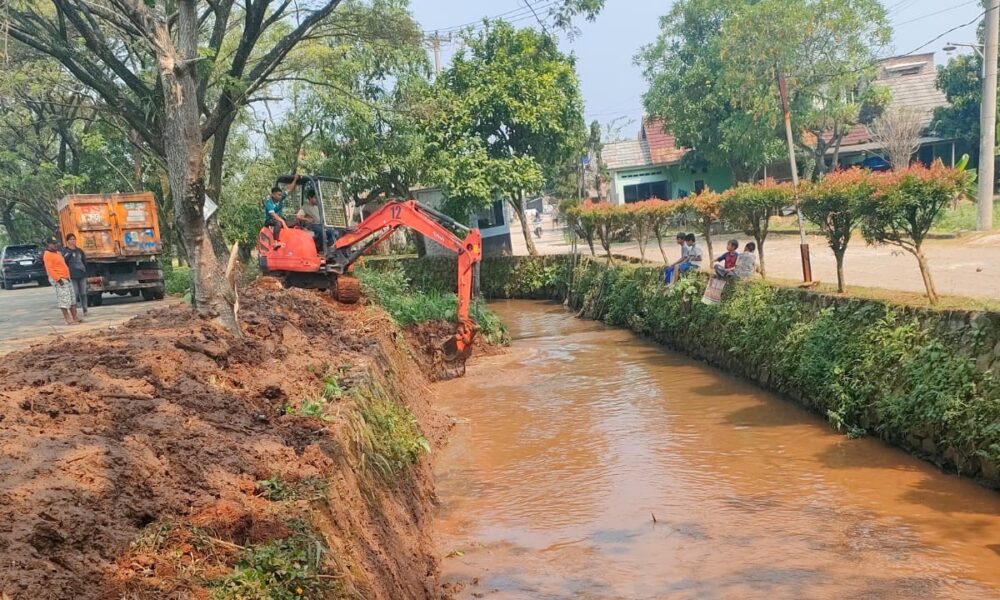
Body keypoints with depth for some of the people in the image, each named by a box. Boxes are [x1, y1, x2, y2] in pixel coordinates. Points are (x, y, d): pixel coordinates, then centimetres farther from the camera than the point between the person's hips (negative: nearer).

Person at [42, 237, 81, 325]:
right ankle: (68, 320, -9)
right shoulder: (47, 255, -13)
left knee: (72, 299, 13)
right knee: (64, 300, -10)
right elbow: (49, 269, -21)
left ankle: (75, 317, 20)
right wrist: (58, 279, -26)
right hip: (58, 280, -10)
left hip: (66, 278, 10)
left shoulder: (57, 253, 17)